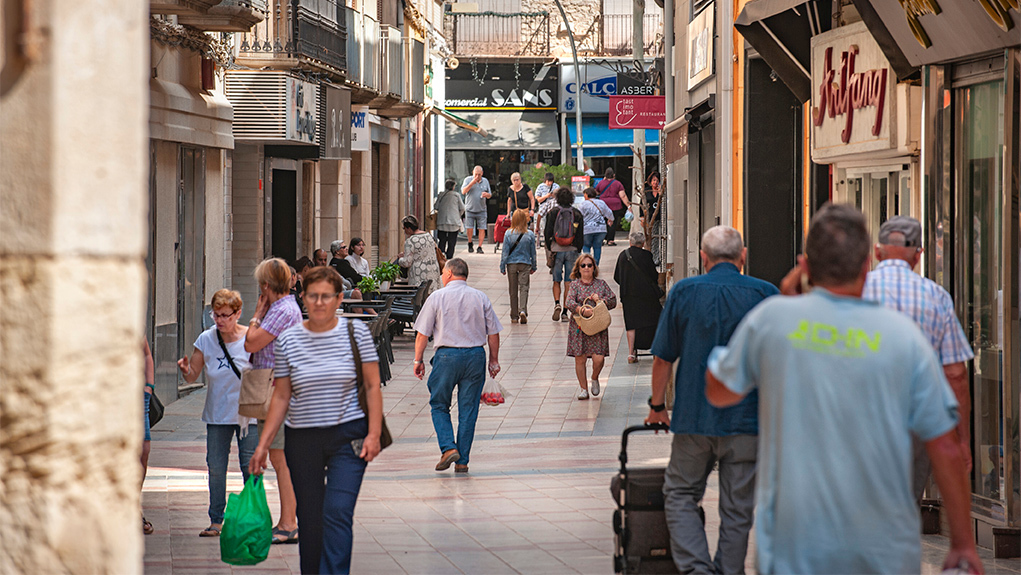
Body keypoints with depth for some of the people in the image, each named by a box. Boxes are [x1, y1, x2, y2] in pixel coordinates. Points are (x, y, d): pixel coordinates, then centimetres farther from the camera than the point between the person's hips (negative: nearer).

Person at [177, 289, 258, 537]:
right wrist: (186, 370, -19)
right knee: (215, 467, 3)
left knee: (250, 468, -2)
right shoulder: (206, 340, -1)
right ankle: (216, 520, 12)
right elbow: (192, 377, 3)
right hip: (217, 414, 3)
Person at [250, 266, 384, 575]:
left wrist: (374, 434, -8)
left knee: (338, 513, -15)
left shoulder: (356, 332, -1)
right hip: (302, 439, 2)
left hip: (348, 436, -2)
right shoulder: (288, 340, 3)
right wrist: (263, 444, 3)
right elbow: (281, 396, 7)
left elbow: (372, 387, 0)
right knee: (309, 518, 6)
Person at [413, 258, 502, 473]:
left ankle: (448, 448, -6)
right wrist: (494, 360, 17)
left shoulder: (437, 298, -2)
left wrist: (418, 360, 7)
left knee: (439, 405, 12)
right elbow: (493, 333, 7)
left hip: (447, 355, -2)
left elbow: (422, 334, -2)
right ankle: (462, 461, 8)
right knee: (468, 410, 6)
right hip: (476, 355, 2)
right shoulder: (481, 298, 5)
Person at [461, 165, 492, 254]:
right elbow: (463, 192, -11)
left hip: (481, 210, 2)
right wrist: (472, 183, -18)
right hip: (470, 209, -2)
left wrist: (487, 194, -10)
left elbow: (489, 195, 15)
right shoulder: (468, 180, 1)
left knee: (482, 229, -5)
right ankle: (470, 244, 18)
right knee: (469, 228, -6)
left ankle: (480, 247, 1)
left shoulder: (485, 181, 10)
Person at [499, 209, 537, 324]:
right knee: (524, 287, 0)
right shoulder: (530, 235, -5)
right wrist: (533, 266, 15)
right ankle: (523, 310, -23)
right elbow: (533, 252, 4)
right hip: (525, 264, 0)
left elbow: (505, 252, -4)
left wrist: (502, 267, 3)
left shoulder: (509, 234, -7)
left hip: (511, 264, 0)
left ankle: (514, 316, 12)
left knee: (513, 290, 8)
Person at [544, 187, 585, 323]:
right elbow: (581, 235, 2)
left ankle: (557, 303, -15)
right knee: (568, 282, 5)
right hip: (572, 250, 1)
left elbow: (547, 233, -2)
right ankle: (565, 312, 4)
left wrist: (550, 248, 11)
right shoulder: (577, 214, 0)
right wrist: (578, 249, 13)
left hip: (557, 250, -1)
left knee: (556, 281, 9)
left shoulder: (553, 213, -4)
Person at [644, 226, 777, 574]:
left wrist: (657, 407, 15)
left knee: (680, 494, 13)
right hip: (746, 419, 0)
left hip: (694, 416, 0)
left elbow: (663, 358, 3)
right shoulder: (766, 294, -2)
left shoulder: (684, 292, -1)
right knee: (736, 508, 9)